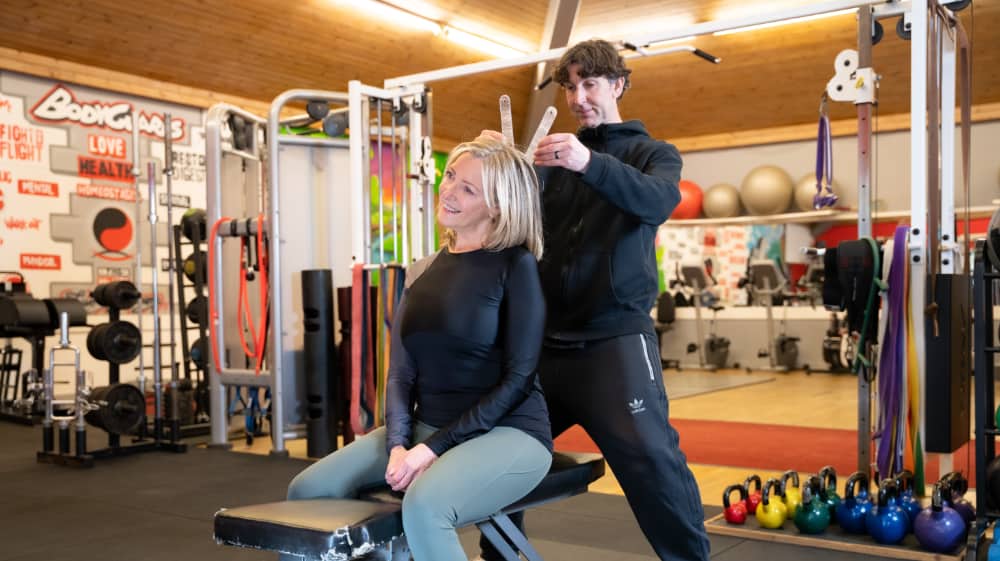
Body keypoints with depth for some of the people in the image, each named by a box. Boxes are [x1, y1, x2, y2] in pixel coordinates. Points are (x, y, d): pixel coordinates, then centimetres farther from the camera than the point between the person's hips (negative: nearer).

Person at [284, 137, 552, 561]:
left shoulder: (516, 266, -8)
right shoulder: (421, 272, 10)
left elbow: (518, 378, -13)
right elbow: (400, 374, 8)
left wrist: (435, 447, -16)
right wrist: (398, 444, -11)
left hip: (507, 432, -6)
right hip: (425, 428, 6)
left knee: (424, 507, -35)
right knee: (307, 493, -6)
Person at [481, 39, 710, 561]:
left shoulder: (652, 153, 8)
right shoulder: (555, 155, 16)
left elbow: (660, 201, -15)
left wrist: (591, 163, -32)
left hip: (614, 337, -4)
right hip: (546, 338, 4)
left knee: (650, 456, -16)